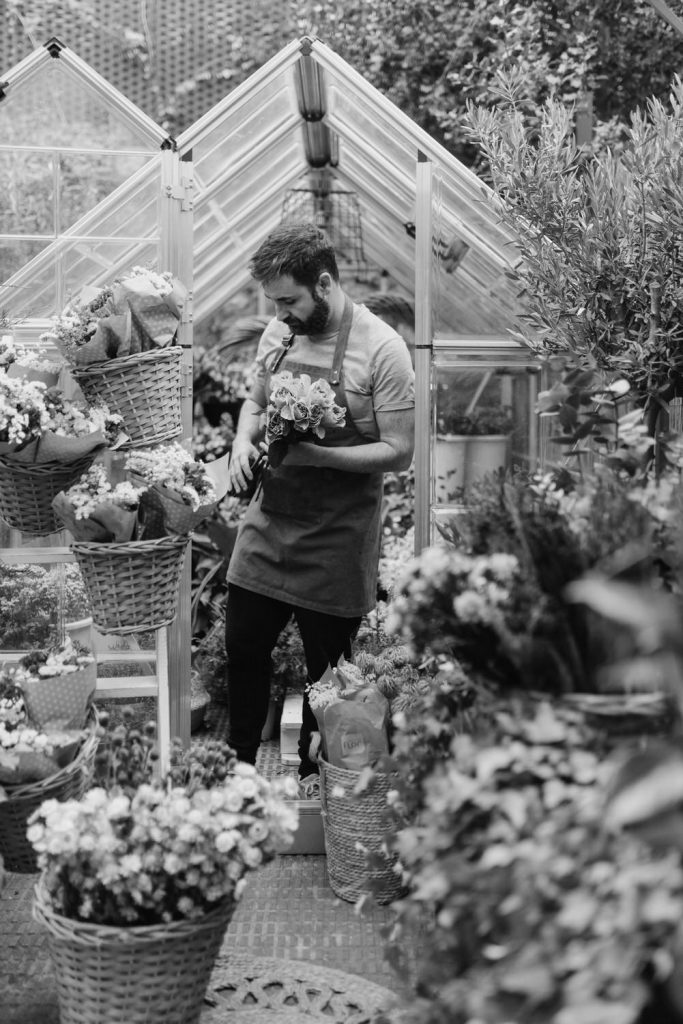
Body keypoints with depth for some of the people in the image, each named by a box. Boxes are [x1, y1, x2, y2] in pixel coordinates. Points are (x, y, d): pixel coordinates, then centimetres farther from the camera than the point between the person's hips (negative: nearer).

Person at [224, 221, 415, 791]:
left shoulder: (381, 348, -16)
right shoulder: (278, 334, 3)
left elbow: (399, 452, -15)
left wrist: (316, 455, -25)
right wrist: (243, 440, -5)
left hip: (337, 541, -5)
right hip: (268, 524, 5)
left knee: (325, 667, 9)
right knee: (243, 648, 13)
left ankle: (313, 775, 31)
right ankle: (239, 761, 35)